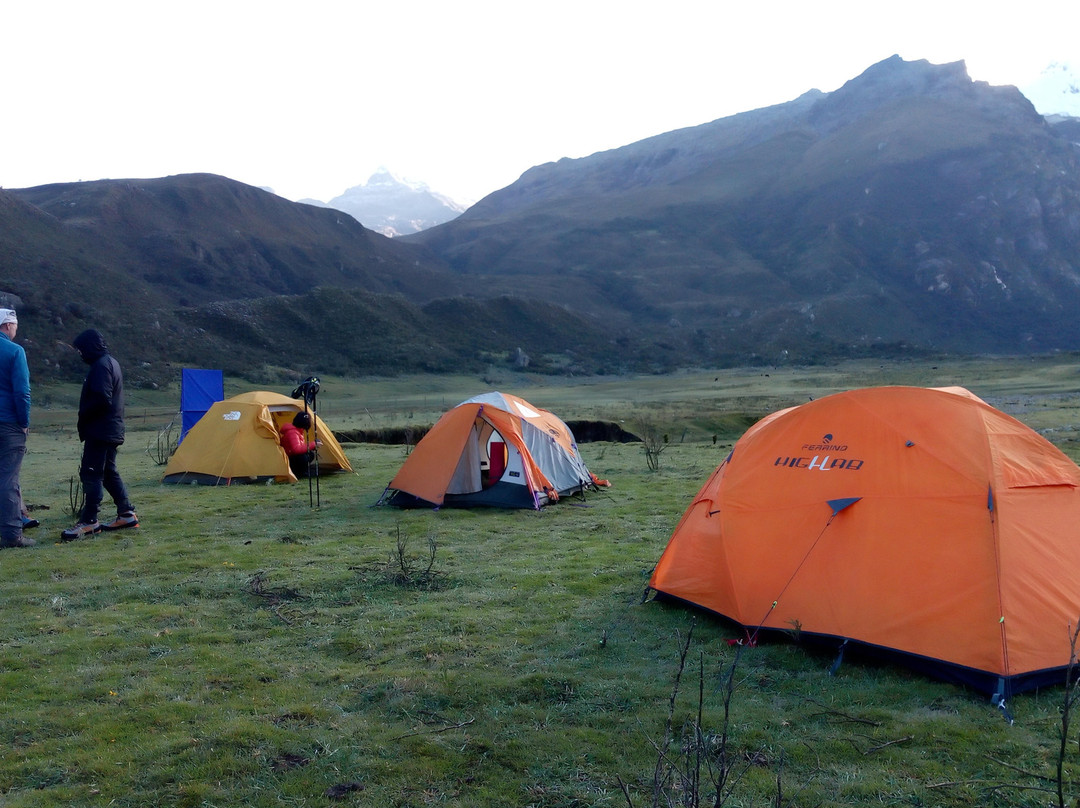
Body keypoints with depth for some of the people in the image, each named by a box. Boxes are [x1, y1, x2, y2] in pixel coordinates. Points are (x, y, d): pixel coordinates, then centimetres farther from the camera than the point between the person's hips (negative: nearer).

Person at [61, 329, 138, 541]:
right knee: (108, 472, 14)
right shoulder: (111, 362, 17)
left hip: (99, 430, -10)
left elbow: (101, 399, -24)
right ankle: (127, 514, 17)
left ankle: (89, 522, -8)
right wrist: (86, 417, 13)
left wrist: (83, 417, -10)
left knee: (91, 474, -9)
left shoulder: (101, 365, -15)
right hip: (112, 429, 10)